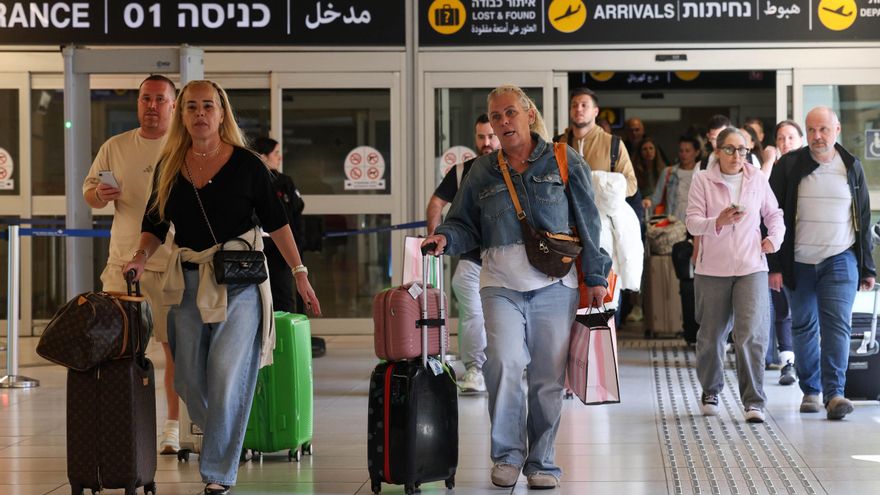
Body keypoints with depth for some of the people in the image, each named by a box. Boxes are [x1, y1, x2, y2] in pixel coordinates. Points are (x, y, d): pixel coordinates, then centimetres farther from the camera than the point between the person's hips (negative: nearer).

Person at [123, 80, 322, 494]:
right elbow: (155, 225, 13)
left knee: (227, 376, -11)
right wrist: (142, 256, -6)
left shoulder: (246, 164, -4)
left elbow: (276, 222, 2)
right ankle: (220, 439, 36)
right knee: (190, 379, 8)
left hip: (239, 281, -4)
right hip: (188, 281, 4)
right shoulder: (170, 167, 6)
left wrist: (300, 274, 1)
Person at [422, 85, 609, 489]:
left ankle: (542, 462, 16)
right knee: (504, 364, -17)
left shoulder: (564, 162, 6)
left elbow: (588, 224, 6)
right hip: (502, 284, 1)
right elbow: (466, 224, 15)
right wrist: (446, 237, -8)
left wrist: (595, 277, 1)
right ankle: (507, 455, 0)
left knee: (547, 376, 2)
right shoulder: (482, 172, 11)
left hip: (555, 284, -1)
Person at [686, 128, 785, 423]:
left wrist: (774, 238, 1)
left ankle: (754, 402, -9)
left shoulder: (757, 179, 7)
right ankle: (710, 392, 32)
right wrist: (719, 222, -24)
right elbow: (692, 222, -6)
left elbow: (774, 213, 19)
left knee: (751, 335, -13)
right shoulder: (703, 181, 0)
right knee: (711, 336, 11)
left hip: (751, 268, 0)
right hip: (712, 269, 0)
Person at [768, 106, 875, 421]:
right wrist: (774, 265, -5)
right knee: (804, 327, 7)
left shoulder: (851, 167, 6)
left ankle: (834, 393, -17)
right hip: (799, 261, 0)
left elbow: (864, 219, 13)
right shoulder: (789, 166, 0)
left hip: (840, 259, 0)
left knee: (837, 323, -12)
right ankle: (810, 391, 18)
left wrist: (867, 267, 11)